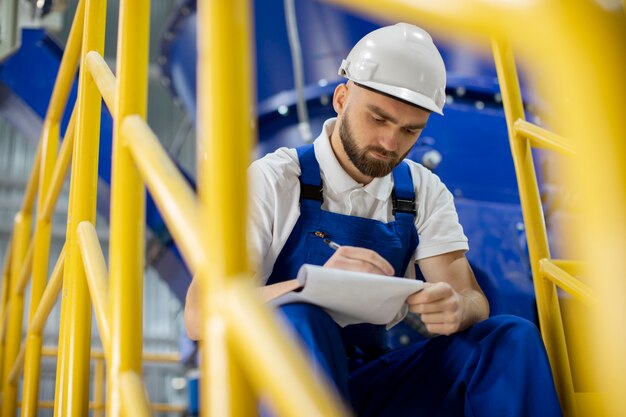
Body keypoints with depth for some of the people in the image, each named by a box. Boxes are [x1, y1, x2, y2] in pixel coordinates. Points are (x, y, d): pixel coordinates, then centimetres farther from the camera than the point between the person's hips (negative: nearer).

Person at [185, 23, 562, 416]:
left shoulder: (424, 192, 6)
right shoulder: (274, 180, -8)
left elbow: (473, 302, -1)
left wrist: (455, 309, -27)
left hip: (376, 383, 4)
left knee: (512, 337, -17)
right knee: (299, 320, -36)